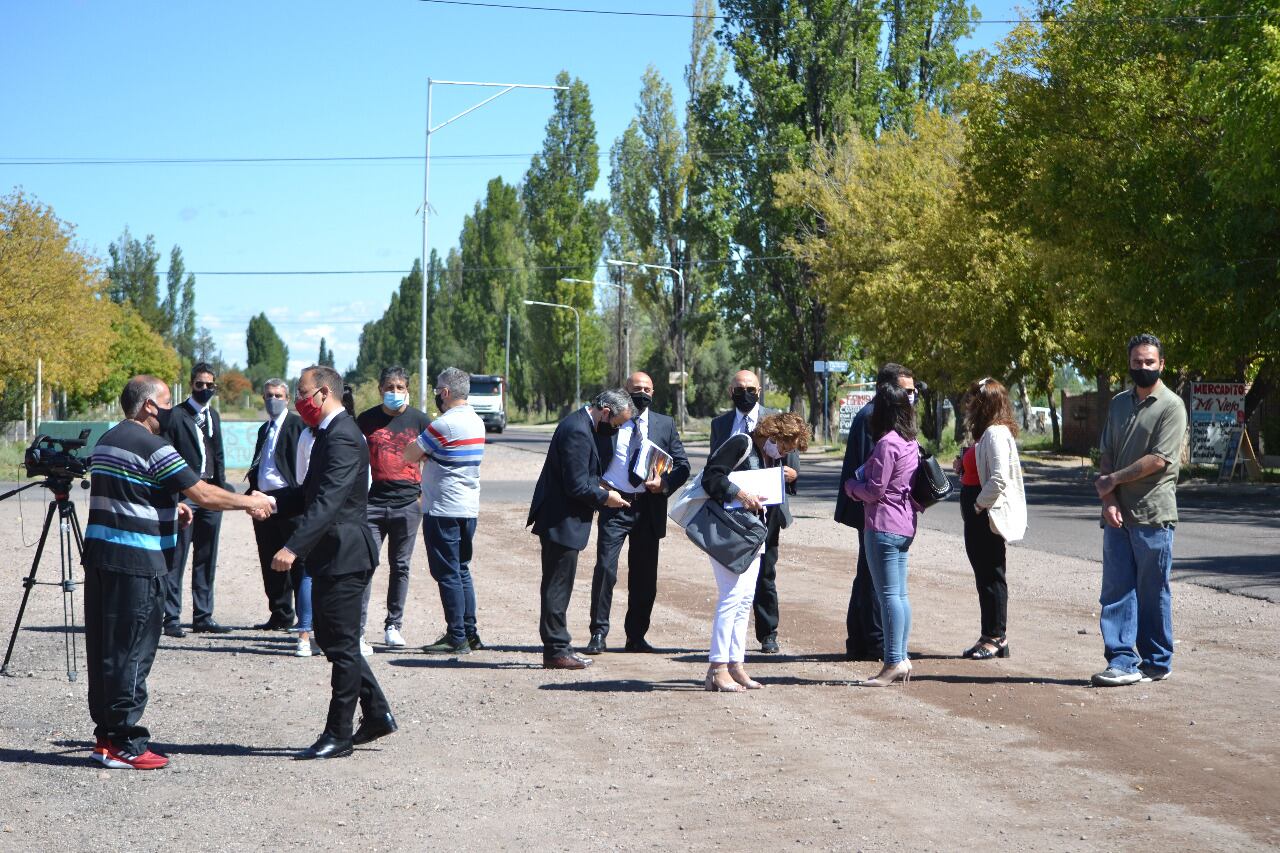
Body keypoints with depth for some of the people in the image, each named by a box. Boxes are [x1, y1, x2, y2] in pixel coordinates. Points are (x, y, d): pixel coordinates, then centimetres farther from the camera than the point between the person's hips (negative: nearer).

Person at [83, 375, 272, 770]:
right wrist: (249, 502, -2)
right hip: (136, 561, -9)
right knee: (132, 650, -4)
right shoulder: (151, 446, -13)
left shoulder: (106, 441, 16)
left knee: (104, 647, 11)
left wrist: (170, 508, 20)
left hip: (99, 552, 9)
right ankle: (123, 742, -1)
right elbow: (202, 494, -14)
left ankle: (106, 735, 17)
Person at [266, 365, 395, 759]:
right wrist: (277, 503, 7)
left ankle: (338, 735, 5)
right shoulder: (329, 434, 14)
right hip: (331, 555, 11)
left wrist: (293, 547, -37)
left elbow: (328, 501, -30)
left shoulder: (343, 439, -19)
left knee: (342, 645, -3)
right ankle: (377, 713, 24)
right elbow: (314, 493, 23)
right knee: (331, 638, 17)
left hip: (344, 555, -11)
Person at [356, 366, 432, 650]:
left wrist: (425, 492, 3)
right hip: (373, 502, 0)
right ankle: (357, 629, -8)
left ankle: (393, 626, 19)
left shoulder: (419, 420, 3)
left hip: (408, 503, 0)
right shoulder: (366, 420, 6)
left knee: (400, 566, 8)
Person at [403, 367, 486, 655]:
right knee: (462, 571, 15)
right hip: (469, 508, 8)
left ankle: (456, 637, -2)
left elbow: (410, 455, -9)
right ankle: (470, 633, 17)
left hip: (443, 509, -8)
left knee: (447, 574, -3)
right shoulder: (477, 422, 10)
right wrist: (426, 453, 4)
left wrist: (417, 447, 10)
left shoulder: (444, 424, -17)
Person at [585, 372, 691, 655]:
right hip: (614, 504, -2)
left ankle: (636, 637, 16)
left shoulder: (665, 424, 10)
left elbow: (682, 465, 8)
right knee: (605, 569, -11)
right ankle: (598, 634, -4)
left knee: (645, 576, 6)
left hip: (649, 507, 2)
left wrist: (664, 483, -10)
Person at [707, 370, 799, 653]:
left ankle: (768, 635, 13)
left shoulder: (776, 419, 6)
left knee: (765, 573, 3)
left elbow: (792, 457, 7)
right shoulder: (720, 423, 13)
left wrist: (792, 473, -16)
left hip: (766, 508, -2)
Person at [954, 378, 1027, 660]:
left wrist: (978, 505, -18)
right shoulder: (985, 433, 17)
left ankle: (996, 637, 2)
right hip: (977, 515, 11)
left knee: (991, 576, -4)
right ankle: (990, 636, 19)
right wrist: (962, 467, 7)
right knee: (984, 576, 13)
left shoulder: (996, 434, -16)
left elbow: (998, 478, -25)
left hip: (988, 515, -11)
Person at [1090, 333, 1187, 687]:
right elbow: (1106, 455, 10)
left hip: (1153, 515, -5)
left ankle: (1156, 663, 12)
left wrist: (1113, 480, -7)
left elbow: (1158, 460, -13)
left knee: (1153, 594, 2)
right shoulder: (1119, 403, 14)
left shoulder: (1171, 406, -5)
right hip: (1117, 513, 6)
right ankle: (1123, 661, 4)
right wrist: (1108, 500, -5)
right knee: (1116, 590, 2)